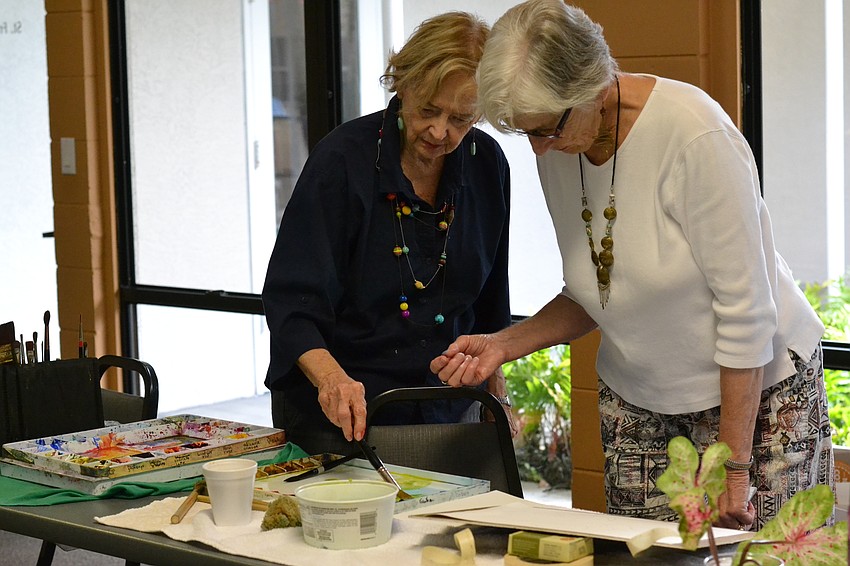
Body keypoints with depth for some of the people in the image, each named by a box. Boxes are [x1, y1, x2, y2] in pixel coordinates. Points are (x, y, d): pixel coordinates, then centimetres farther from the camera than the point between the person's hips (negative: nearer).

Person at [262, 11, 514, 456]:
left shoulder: (486, 165, -2)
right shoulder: (343, 159, -16)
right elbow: (291, 302, -20)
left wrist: (495, 393, 18)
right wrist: (331, 377, -38)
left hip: (448, 412, 4)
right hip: (336, 419, -4)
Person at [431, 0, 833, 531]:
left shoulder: (694, 134, -23)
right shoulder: (557, 150, -3)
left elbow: (746, 311, -20)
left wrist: (732, 465, -17)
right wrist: (503, 344, -9)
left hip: (758, 392, -5)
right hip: (638, 404, 5)